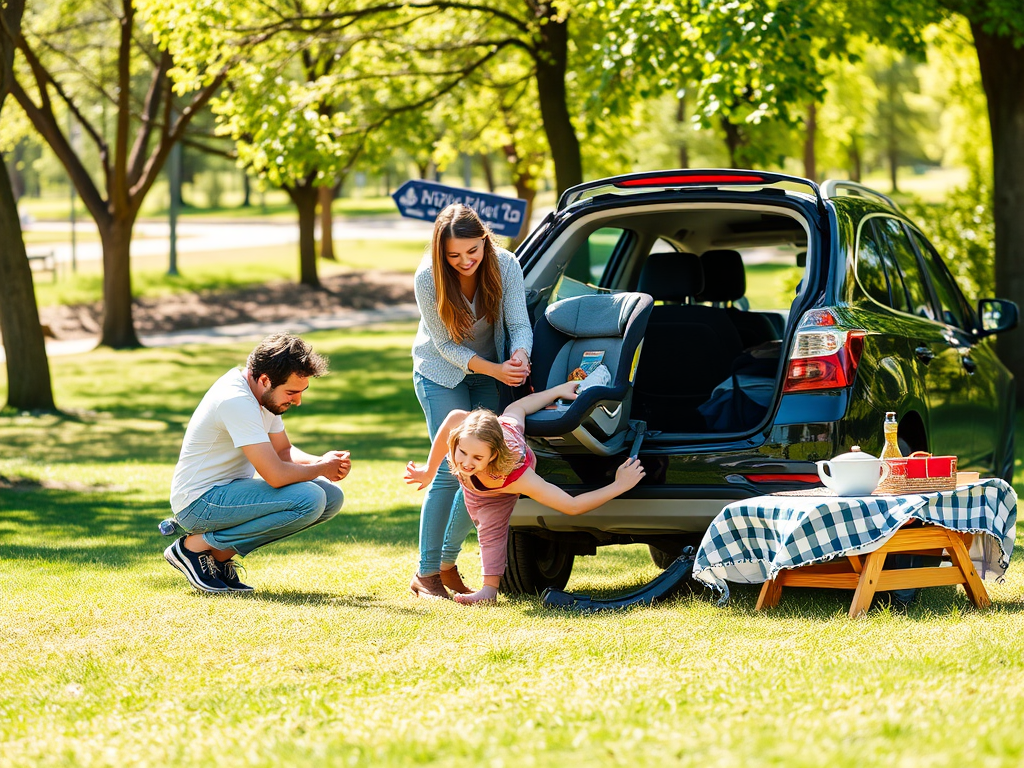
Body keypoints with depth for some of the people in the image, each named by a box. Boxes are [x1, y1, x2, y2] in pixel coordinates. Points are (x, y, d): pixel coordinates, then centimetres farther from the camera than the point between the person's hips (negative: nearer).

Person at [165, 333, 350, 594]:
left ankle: (220, 552, 5)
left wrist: (318, 462, -2)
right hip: (200, 501, -10)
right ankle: (198, 545, -10)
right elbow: (276, 475, -28)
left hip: (229, 490, 10)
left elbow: (284, 451, 18)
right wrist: (322, 468, -10)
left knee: (331, 496, 2)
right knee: (308, 499, -25)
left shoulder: (265, 394, 6)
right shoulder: (236, 401, -25)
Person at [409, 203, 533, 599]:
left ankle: (448, 562, 14)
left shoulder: (505, 266, -18)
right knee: (452, 469, -14)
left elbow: (519, 324, -16)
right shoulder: (428, 278, -24)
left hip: (490, 375, 3)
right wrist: (495, 369, -32)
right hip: (442, 375, -3)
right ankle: (426, 573, -4)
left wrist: (519, 356, -38)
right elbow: (447, 346, -19)